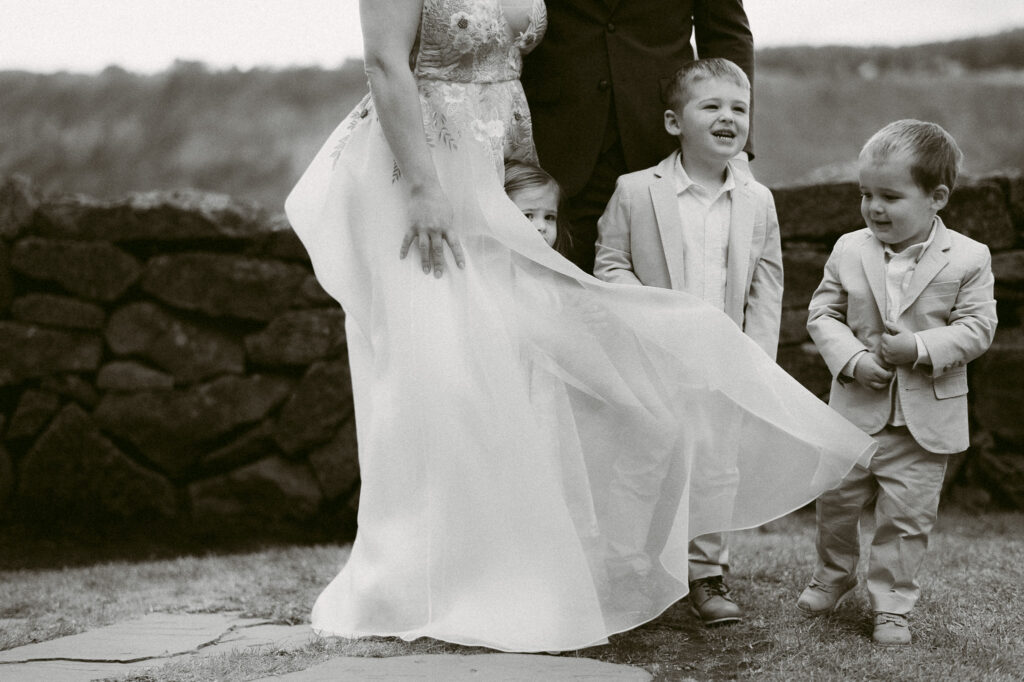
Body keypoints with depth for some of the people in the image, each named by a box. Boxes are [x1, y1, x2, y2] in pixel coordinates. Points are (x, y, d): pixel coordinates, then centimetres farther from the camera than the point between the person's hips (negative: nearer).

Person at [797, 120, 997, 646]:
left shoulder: (968, 258, -7)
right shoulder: (849, 250, -1)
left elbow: (976, 327, -8)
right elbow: (823, 313, 3)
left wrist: (922, 348, -22)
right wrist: (851, 358, -14)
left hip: (927, 419, -2)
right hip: (857, 407, 2)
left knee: (907, 514, 3)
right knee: (837, 500, 14)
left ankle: (891, 603, 18)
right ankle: (834, 572, 40)